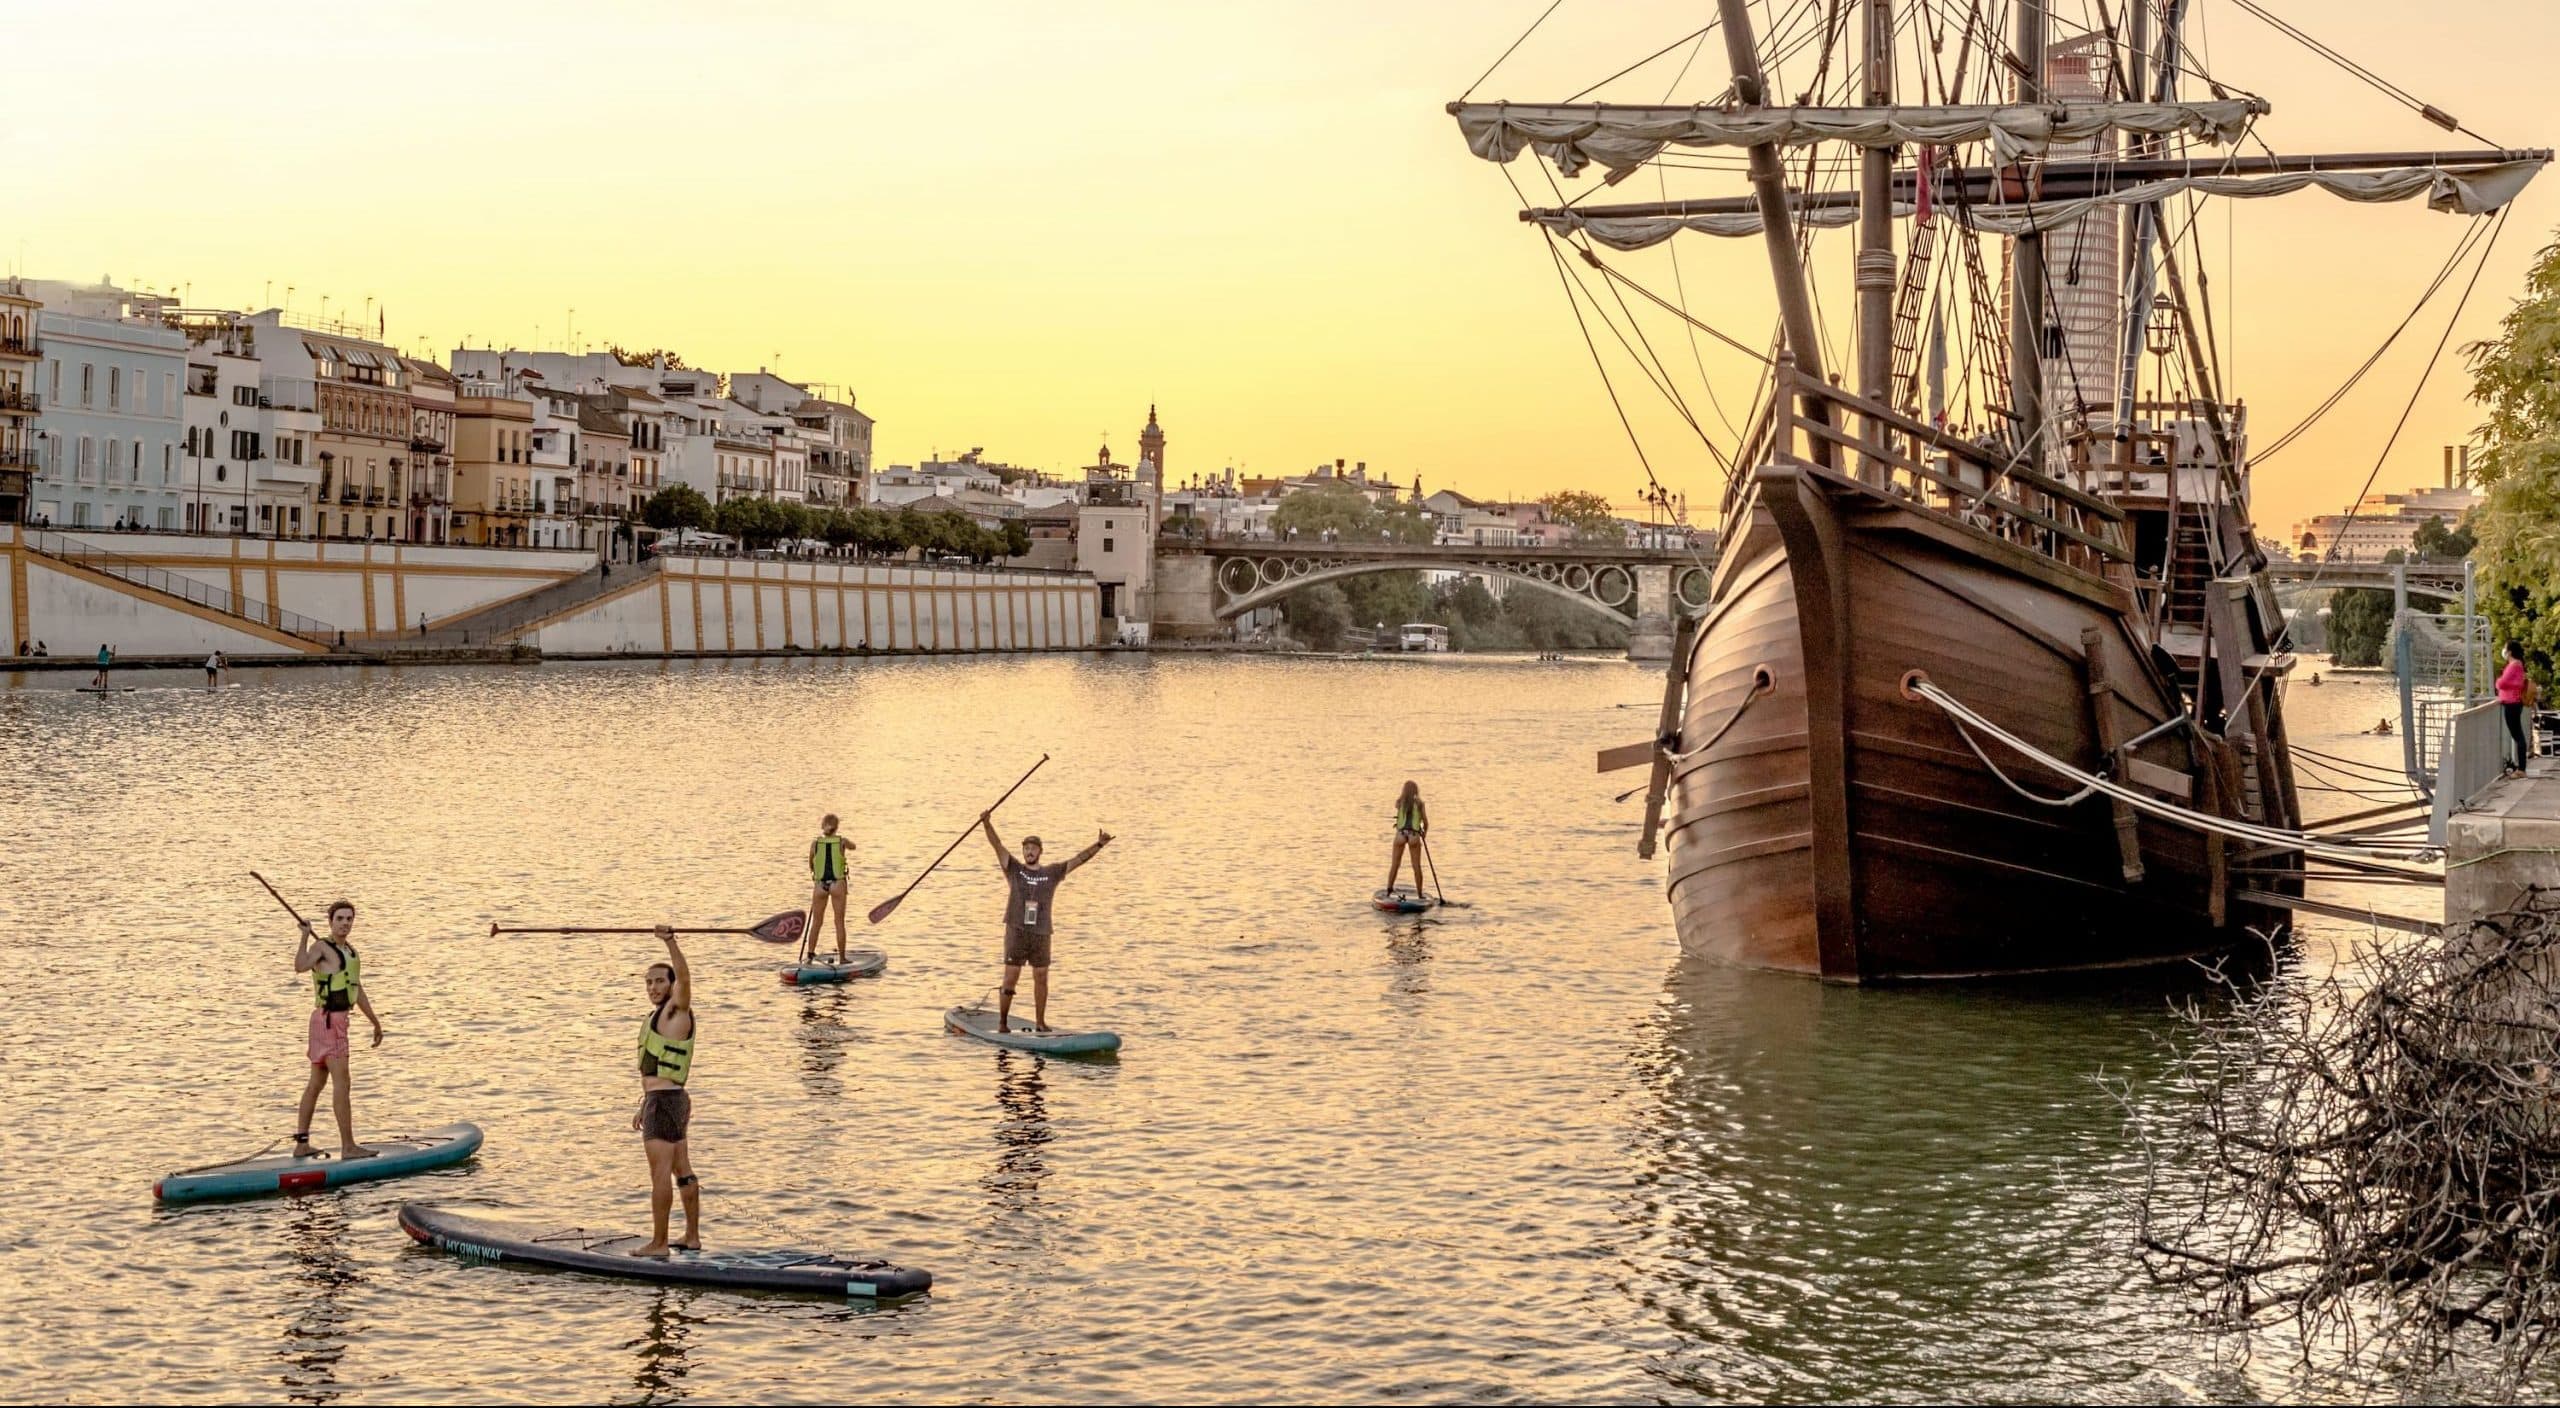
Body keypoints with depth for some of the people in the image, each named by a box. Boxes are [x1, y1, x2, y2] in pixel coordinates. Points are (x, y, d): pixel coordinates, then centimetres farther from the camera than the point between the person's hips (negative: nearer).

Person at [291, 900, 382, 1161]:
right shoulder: (321, 946, -10)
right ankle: (348, 1147, -10)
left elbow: (358, 992, 24)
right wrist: (306, 935, -37)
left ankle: (301, 1144, 18)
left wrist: (375, 1022, 27)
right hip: (328, 1020, -9)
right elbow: (300, 966, -32)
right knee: (342, 1084, -10)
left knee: (315, 1084, 12)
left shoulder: (350, 951, 16)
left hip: (337, 1021, 9)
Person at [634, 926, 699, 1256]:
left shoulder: (676, 1011, -8)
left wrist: (670, 943, -41)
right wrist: (644, 1106, 26)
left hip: (665, 1102, -10)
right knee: (682, 1172, 15)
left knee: (660, 1174, -10)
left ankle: (658, 1243, -10)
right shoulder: (657, 1017, 20)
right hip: (660, 1101, 10)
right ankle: (692, 1237, 22)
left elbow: (684, 977, -28)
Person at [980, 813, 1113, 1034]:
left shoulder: (1052, 873, 9)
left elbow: (1079, 859, 4)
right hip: (1017, 932, -2)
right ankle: (1002, 1022, 3)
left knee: (1041, 979, 8)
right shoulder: (1014, 870, 5)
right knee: (1010, 979, -3)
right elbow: (998, 845, -7)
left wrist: (1099, 844, -7)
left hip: (1041, 933, 2)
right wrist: (987, 824, -21)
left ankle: (1040, 1022, 18)